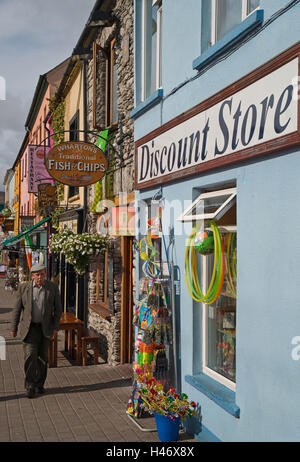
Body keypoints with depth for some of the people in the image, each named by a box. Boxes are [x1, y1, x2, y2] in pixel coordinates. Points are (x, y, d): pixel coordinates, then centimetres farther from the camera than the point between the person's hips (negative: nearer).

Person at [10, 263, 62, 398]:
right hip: (29, 327, -1)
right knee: (30, 355, -11)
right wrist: (14, 328, 1)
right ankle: (30, 385, 5)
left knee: (43, 358, 8)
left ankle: (39, 384, 24)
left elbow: (58, 308, 1)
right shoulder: (24, 288, -6)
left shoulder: (53, 287, -5)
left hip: (45, 327, 1)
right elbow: (17, 309, 0)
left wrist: (55, 327, -5)